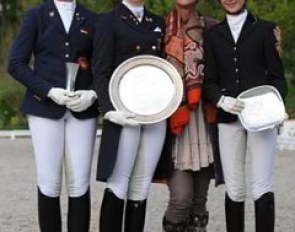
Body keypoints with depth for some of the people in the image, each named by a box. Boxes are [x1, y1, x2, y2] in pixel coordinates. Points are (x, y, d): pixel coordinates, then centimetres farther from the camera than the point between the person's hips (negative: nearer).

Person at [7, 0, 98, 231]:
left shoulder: (91, 19, 11)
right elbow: (16, 63, 0)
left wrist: (92, 94, -8)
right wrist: (49, 90, -11)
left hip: (82, 110, 1)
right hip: (45, 107, -1)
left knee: (79, 184, -3)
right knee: (49, 182, -2)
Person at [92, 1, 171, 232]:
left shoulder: (158, 22, 17)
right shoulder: (109, 21, 2)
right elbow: (101, 71, -5)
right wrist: (109, 111, -17)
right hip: (125, 112, -4)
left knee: (142, 187, 5)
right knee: (118, 185, -6)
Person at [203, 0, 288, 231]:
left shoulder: (264, 29, 7)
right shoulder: (213, 34, 13)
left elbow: (277, 75, 6)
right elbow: (209, 81, 8)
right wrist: (221, 100, -13)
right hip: (228, 118, 2)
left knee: (262, 188, -8)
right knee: (234, 189, 2)